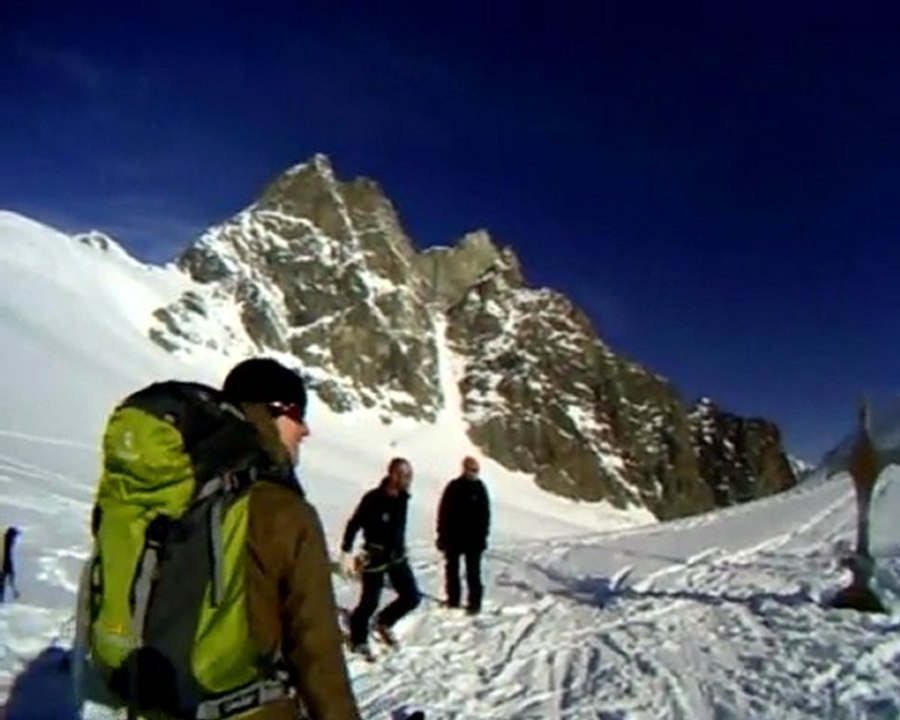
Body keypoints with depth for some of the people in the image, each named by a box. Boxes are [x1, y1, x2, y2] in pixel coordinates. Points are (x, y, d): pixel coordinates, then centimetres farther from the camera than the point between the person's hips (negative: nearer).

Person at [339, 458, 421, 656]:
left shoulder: (402, 498, 1)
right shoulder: (373, 498, -20)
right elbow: (354, 524, -15)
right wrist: (346, 551, -19)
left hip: (397, 556, 6)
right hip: (376, 557, -6)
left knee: (412, 597, 4)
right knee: (370, 602, 1)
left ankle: (384, 621, 28)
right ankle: (358, 639, 25)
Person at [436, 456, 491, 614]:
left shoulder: (479, 488, -2)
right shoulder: (453, 487, -5)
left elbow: (485, 514, 4)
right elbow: (444, 513, -3)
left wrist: (483, 536, 0)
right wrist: (442, 535, -5)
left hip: (474, 538, -1)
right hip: (453, 536, 1)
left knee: (473, 572, -1)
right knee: (451, 569, 12)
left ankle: (475, 602, 6)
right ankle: (453, 599, 25)